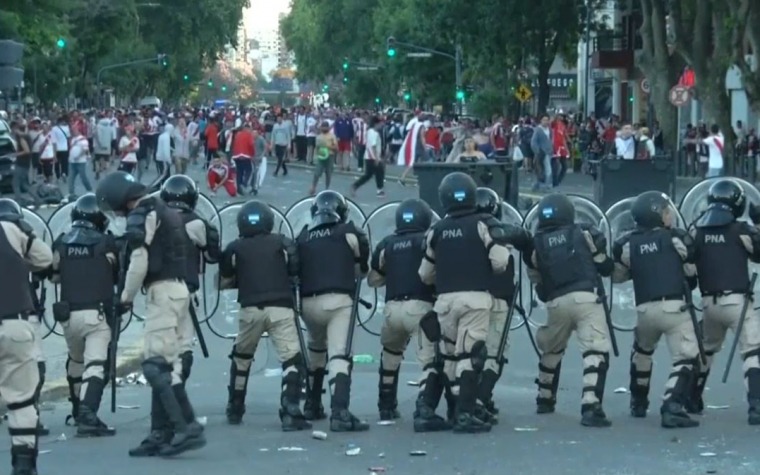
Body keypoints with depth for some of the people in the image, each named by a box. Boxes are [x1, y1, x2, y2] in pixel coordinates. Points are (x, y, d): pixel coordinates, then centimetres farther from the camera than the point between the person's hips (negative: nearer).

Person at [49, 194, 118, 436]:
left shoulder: (61, 243, 6)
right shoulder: (106, 243, -2)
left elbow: (54, 275, 12)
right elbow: (119, 276, 6)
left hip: (69, 314, 4)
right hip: (98, 313, -4)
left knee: (76, 360, 26)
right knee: (95, 364, -9)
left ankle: (79, 410, 38)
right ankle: (87, 415, -25)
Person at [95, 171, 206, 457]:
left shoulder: (140, 217, -10)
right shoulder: (163, 211, 19)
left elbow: (139, 264, -14)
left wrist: (127, 295, 1)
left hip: (162, 291, -10)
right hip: (176, 288, 10)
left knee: (157, 366, -11)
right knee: (160, 365, 11)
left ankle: (188, 428, -17)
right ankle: (161, 433, 12)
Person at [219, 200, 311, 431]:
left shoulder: (235, 248, 10)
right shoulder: (282, 243, 9)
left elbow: (225, 282, 17)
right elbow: (296, 275, 8)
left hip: (250, 309, 2)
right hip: (280, 308, -2)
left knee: (241, 358, 24)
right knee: (292, 360, -2)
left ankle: (235, 410, 29)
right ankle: (290, 413, -18)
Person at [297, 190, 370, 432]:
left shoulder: (303, 237, 14)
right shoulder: (348, 233, 6)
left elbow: (296, 270, 15)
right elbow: (362, 269, 13)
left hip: (308, 302, 4)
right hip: (338, 301, -4)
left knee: (316, 349, 28)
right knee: (339, 355, -12)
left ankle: (312, 405, 33)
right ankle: (340, 412, -26)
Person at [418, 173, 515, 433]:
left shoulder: (436, 230, 9)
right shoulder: (484, 224, -2)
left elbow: (425, 274, 14)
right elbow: (500, 261, -11)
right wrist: (486, 269, 11)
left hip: (445, 299, 3)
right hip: (475, 297, -3)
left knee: (452, 355, 15)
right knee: (471, 355, -5)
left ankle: (457, 408, 22)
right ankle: (465, 414, -13)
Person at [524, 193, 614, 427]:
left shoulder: (535, 244, 12)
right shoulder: (584, 233, 7)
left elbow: (537, 283, 15)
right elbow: (606, 268, 12)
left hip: (556, 303, 3)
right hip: (585, 298, -3)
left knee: (551, 350, 26)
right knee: (596, 350, -10)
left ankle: (545, 399, 38)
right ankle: (590, 406, -26)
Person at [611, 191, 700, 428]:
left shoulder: (627, 243, 8)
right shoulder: (676, 238, 2)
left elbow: (617, 275, 15)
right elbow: (691, 272, 9)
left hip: (645, 309, 4)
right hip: (673, 306, -4)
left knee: (641, 353, 29)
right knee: (686, 357, -2)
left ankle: (638, 403, 38)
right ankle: (672, 407, -19)